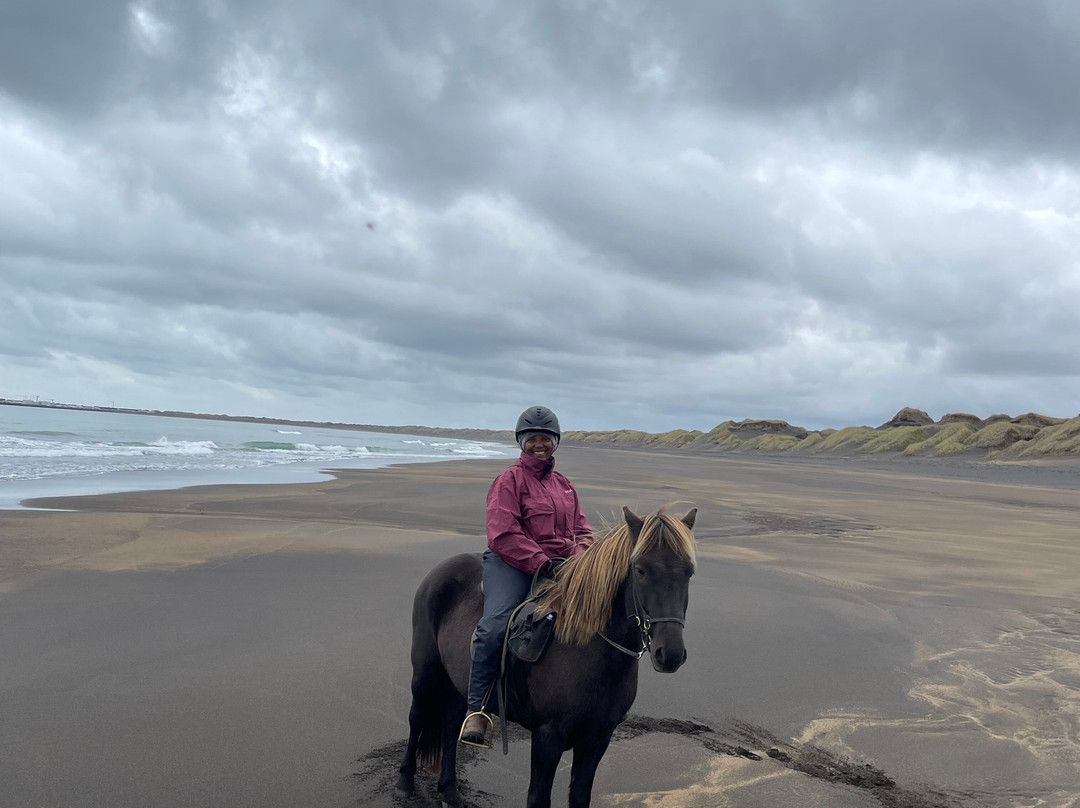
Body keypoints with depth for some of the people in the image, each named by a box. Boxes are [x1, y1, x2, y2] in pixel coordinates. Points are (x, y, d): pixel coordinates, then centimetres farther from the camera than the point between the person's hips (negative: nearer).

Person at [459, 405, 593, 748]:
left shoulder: (563, 485, 19)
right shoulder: (510, 479, -1)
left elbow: (583, 530, 21)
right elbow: (503, 536, -12)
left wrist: (578, 555, -3)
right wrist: (543, 564, -19)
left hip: (562, 564, 6)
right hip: (513, 564, -6)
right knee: (494, 626, -29)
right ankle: (478, 710, -16)